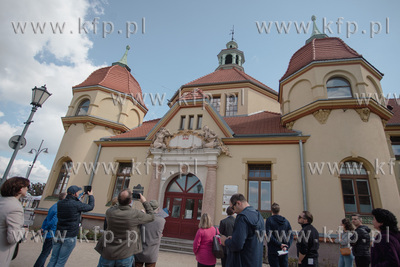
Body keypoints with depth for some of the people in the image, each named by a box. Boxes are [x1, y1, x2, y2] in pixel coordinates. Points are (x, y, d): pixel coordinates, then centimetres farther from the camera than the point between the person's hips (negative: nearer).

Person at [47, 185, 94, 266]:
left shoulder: (59, 203, 0)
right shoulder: (77, 204, -17)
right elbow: (90, 207, -2)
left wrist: (78, 198, 24)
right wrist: (91, 196, 13)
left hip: (58, 235, 6)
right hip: (70, 237, -6)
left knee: (53, 260, 14)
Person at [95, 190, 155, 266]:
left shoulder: (109, 211, -13)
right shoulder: (135, 214, -20)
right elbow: (151, 217, -4)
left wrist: (122, 198, 12)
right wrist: (145, 202, 4)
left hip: (107, 254, 2)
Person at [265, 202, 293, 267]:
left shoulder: (269, 220, -7)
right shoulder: (286, 221, 7)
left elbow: (269, 236, -16)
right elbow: (291, 235, 3)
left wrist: (279, 244, -12)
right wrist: (286, 246, -5)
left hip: (273, 251, -4)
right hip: (284, 252, 4)